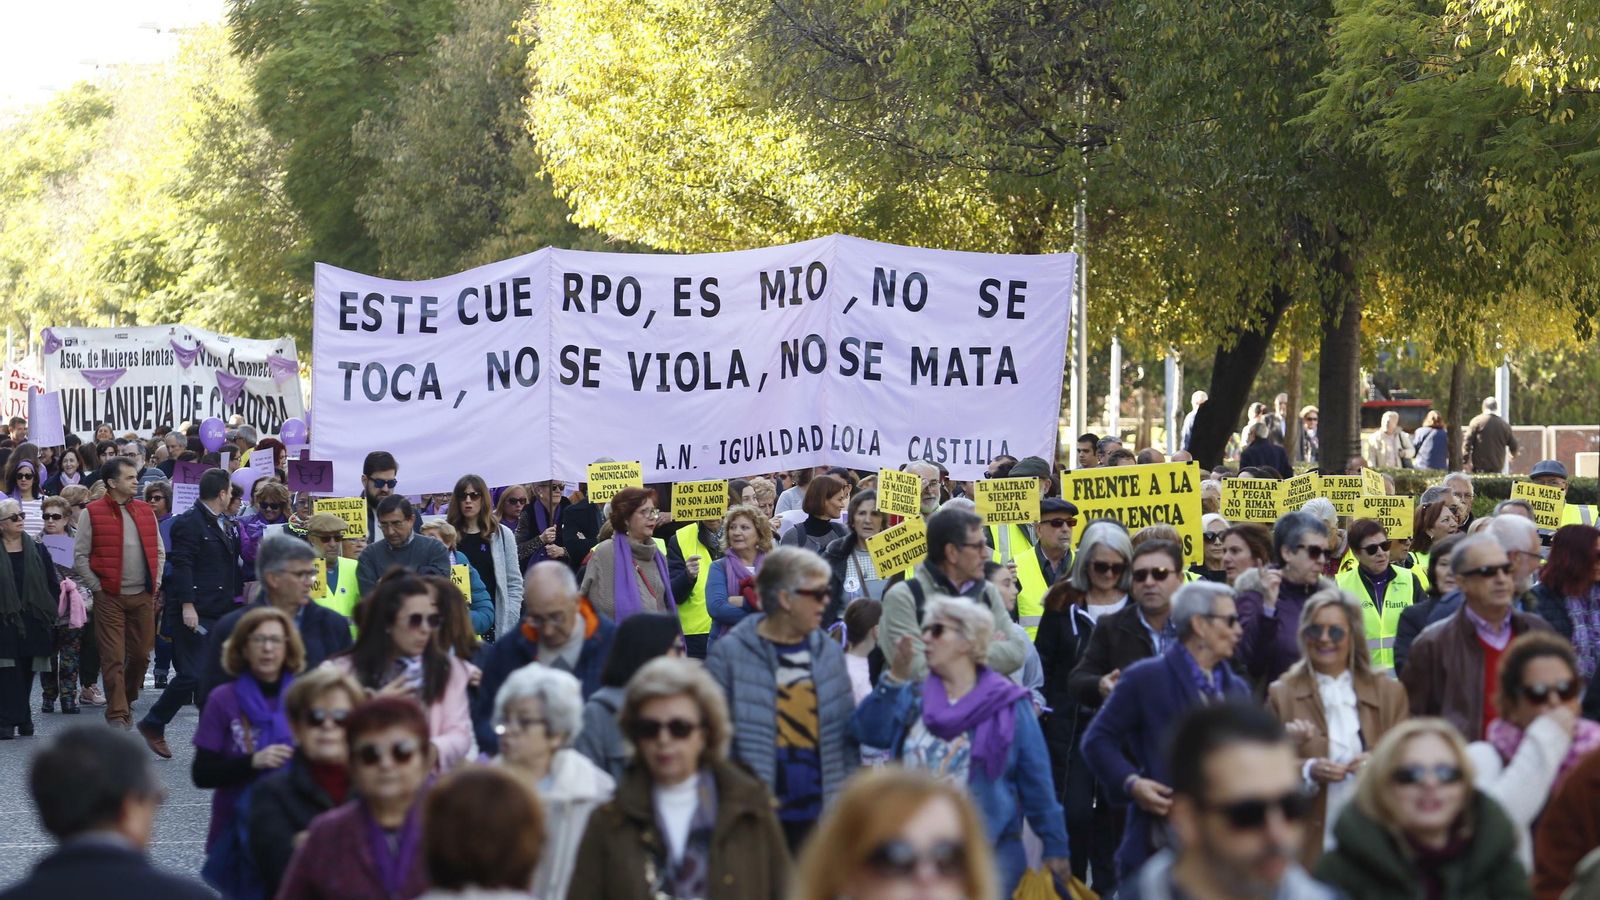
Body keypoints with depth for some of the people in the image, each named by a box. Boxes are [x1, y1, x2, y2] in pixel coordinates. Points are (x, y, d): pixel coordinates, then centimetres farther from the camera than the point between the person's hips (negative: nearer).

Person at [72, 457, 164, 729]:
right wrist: (97, 587, -7)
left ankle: (127, 700, 27)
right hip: (109, 597, -4)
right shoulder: (92, 513, -3)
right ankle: (117, 713, -2)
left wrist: (155, 583, 6)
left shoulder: (145, 511, 11)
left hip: (144, 595, 4)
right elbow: (81, 555, -3)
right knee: (113, 658, -5)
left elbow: (158, 551, 16)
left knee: (141, 654, 7)